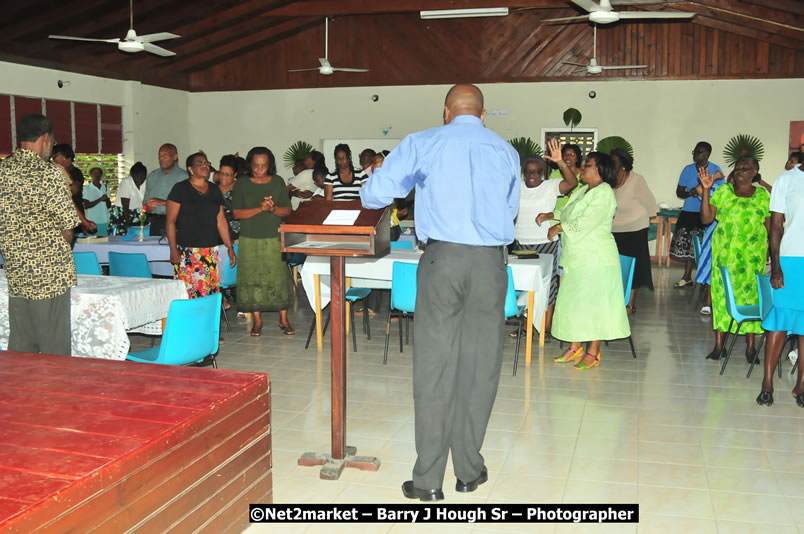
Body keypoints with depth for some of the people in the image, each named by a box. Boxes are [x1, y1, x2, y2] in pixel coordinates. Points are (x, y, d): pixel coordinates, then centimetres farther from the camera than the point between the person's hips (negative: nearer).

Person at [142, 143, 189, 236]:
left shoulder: (183, 176, 0)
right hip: (154, 221, 4)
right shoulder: (152, 176, 20)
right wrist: (148, 207, 1)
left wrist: (164, 202, -13)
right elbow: (146, 200, 24)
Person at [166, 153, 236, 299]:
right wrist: (173, 249, -11)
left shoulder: (215, 190, 15)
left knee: (211, 292, 0)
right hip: (186, 251, -4)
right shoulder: (180, 189, 0)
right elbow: (170, 221, -3)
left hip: (211, 252, 4)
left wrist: (229, 247, 11)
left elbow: (221, 221, 16)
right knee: (187, 293, -10)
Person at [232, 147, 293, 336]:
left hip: (274, 238, 1)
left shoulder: (278, 182, 5)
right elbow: (237, 213, -6)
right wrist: (260, 208, -17)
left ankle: (283, 319, 10)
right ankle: (257, 320, 14)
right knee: (252, 278, 2)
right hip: (250, 239, 0)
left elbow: (287, 210, 4)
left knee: (278, 276, -1)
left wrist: (273, 208, -16)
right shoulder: (242, 184, 1)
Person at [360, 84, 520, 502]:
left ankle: (428, 480, 5)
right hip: (491, 262, 2)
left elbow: (373, 196, 3)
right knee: (479, 368, 9)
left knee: (434, 369, 1)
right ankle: (469, 471, 19)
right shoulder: (506, 151, 13)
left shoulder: (423, 143, 4)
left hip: (442, 258, -2)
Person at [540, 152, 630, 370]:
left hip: (596, 258, -9)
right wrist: (549, 215, 10)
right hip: (577, 257, 9)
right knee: (574, 301, 11)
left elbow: (585, 222, -20)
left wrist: (558, 228, -11)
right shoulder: (582, 191, 15)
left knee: (593, 302, -4)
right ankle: (575, 348, 20)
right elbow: (567, 212, 26)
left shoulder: (604, 193, -12)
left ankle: (593, 352, 4)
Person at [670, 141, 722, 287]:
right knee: (686, 244, 0)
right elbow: (679, 191, 11)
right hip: (689, 212, 3)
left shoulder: (716, 170, 1)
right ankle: (687, 276, 9)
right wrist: (689, 193, -11)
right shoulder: (687, 170, 9)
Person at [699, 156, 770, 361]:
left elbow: (770, 226, 8)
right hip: (725, 253, 0)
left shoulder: (762, 194, 6)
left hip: (752, 256, 0)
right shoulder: (724, 191, 4)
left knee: (751, 294, 3)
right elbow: (707, 218, -3)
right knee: (722, 294, 1)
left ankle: (751, 345, 14)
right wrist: (706, 190, -10)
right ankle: (719, 344, 8)